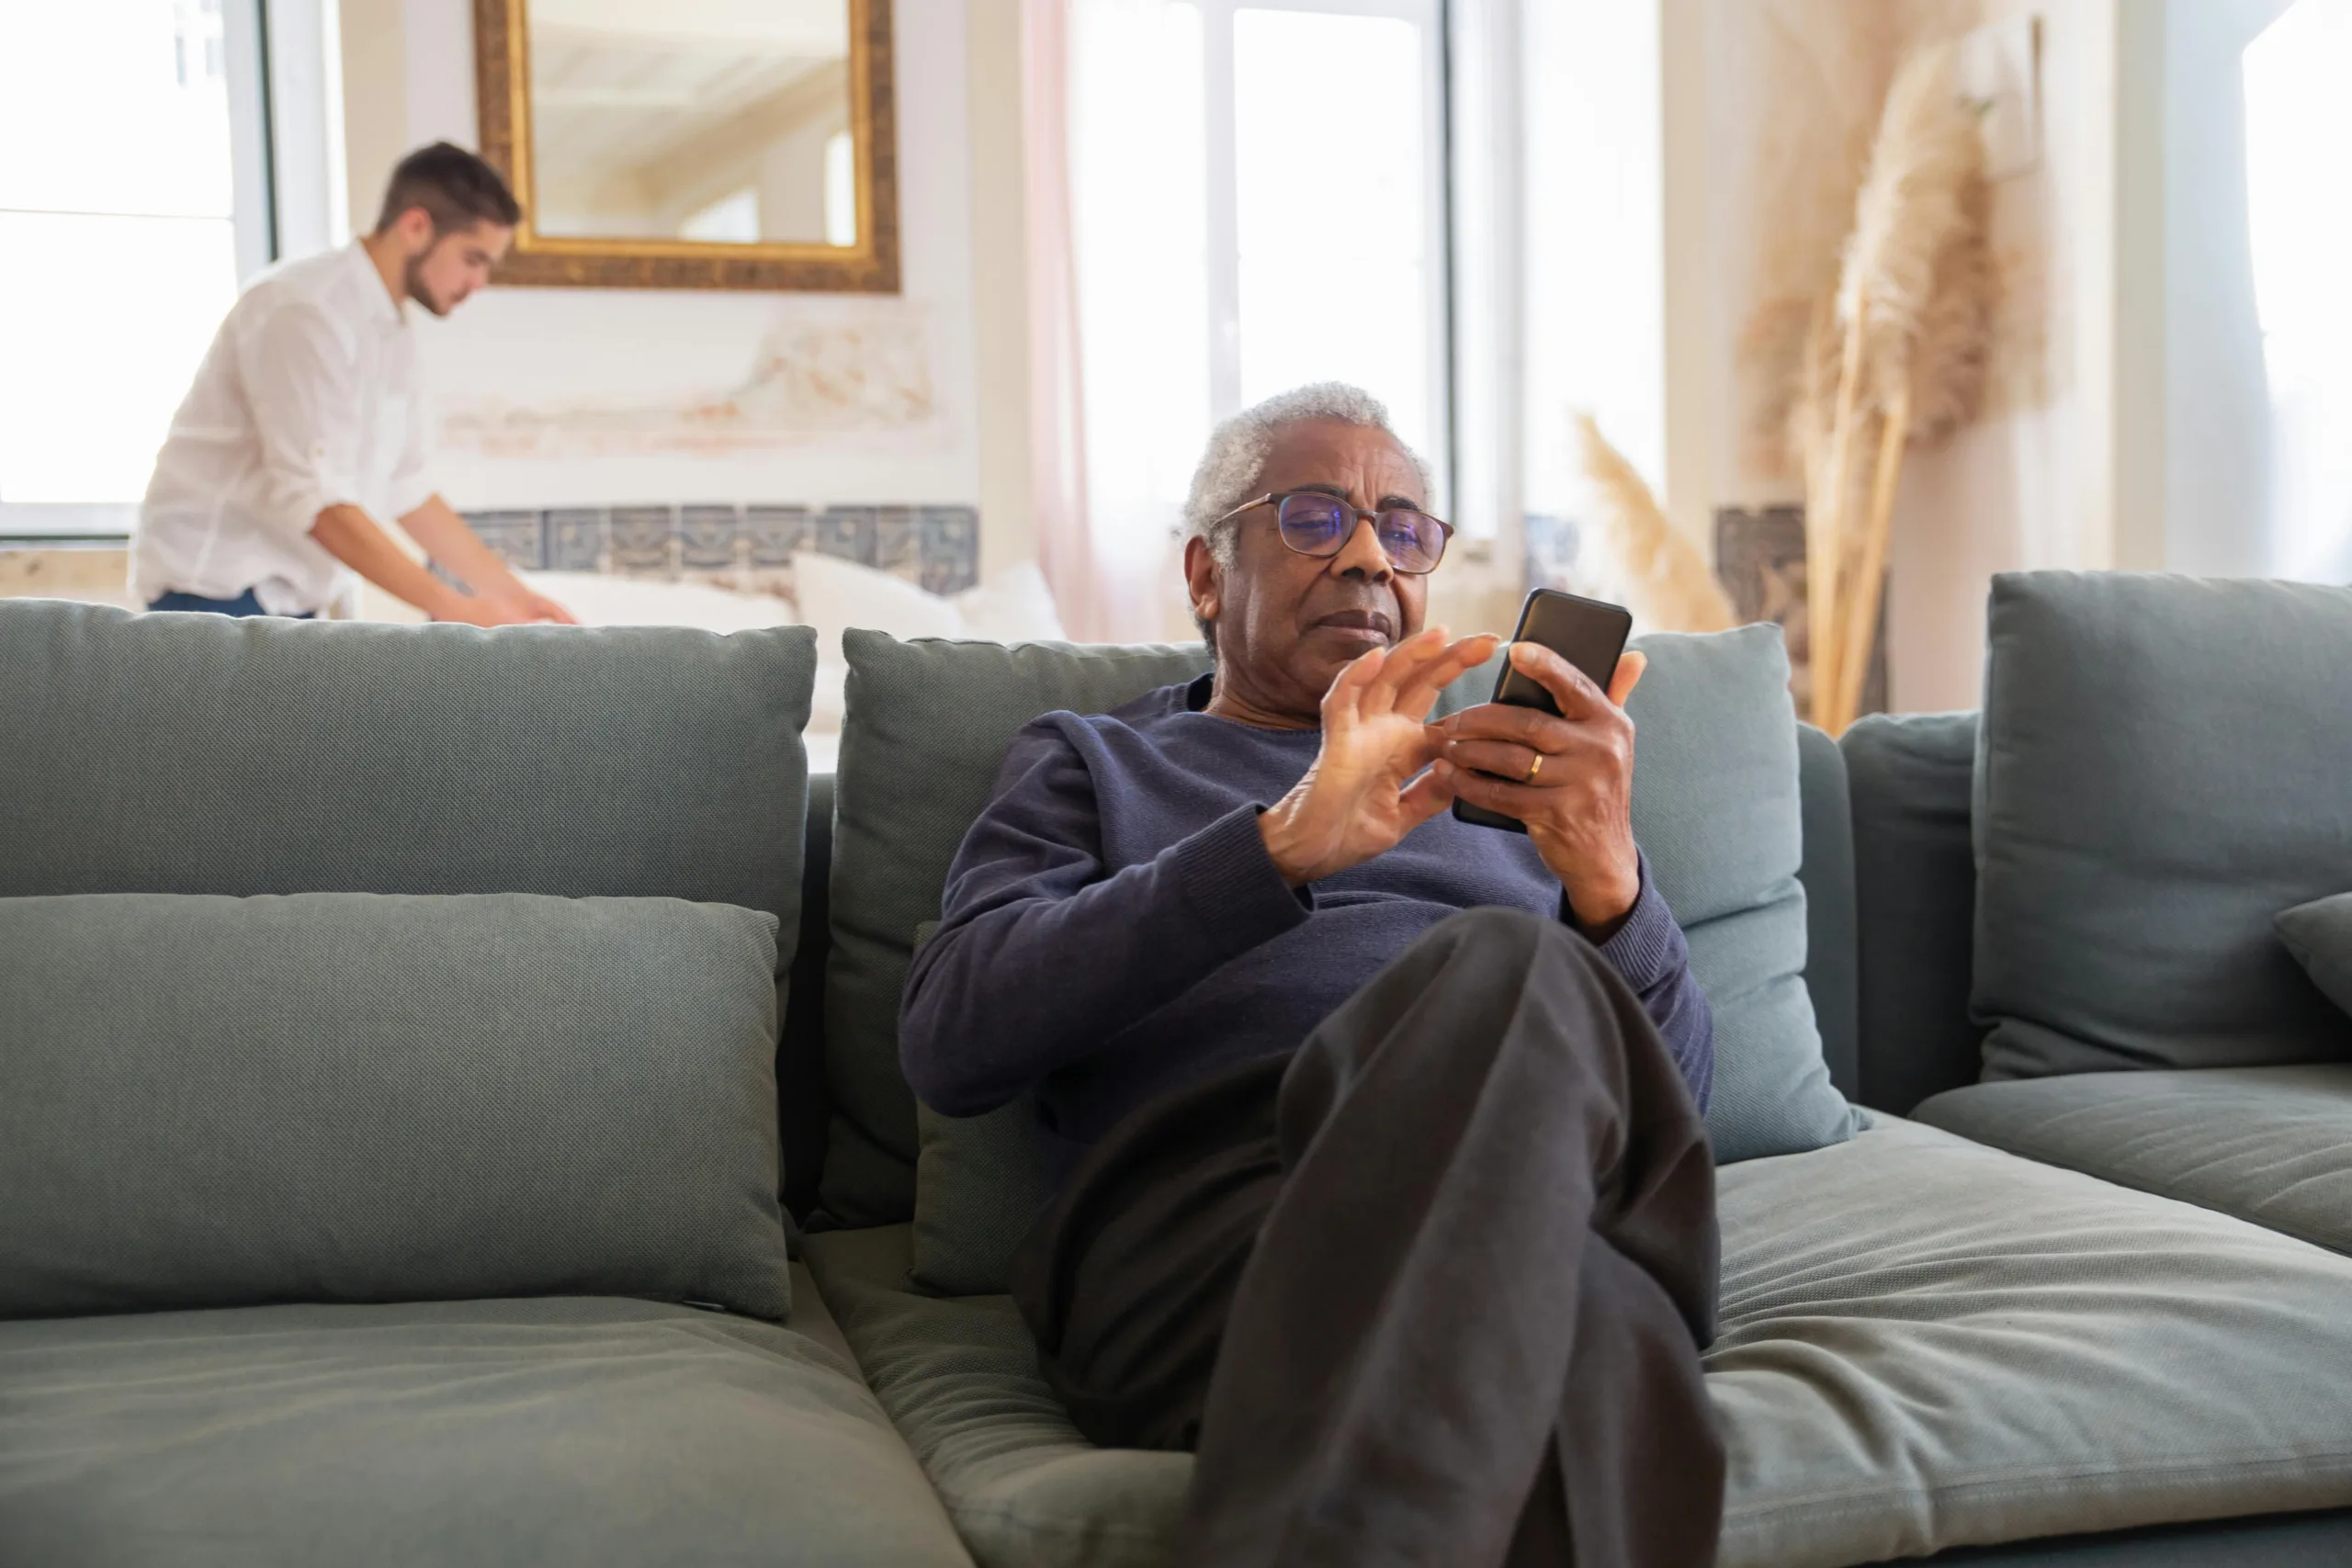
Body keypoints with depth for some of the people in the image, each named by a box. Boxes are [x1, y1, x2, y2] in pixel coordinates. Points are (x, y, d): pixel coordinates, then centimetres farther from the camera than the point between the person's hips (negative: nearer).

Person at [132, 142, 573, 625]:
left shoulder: (391, 332, 9)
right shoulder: (307, 311, -19)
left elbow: (405, 490, 14)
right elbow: (315, 500, -26)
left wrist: (509, 594, 9)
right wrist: (450, 607, -27)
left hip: (284, 602, 9)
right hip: (217, 592, -9)